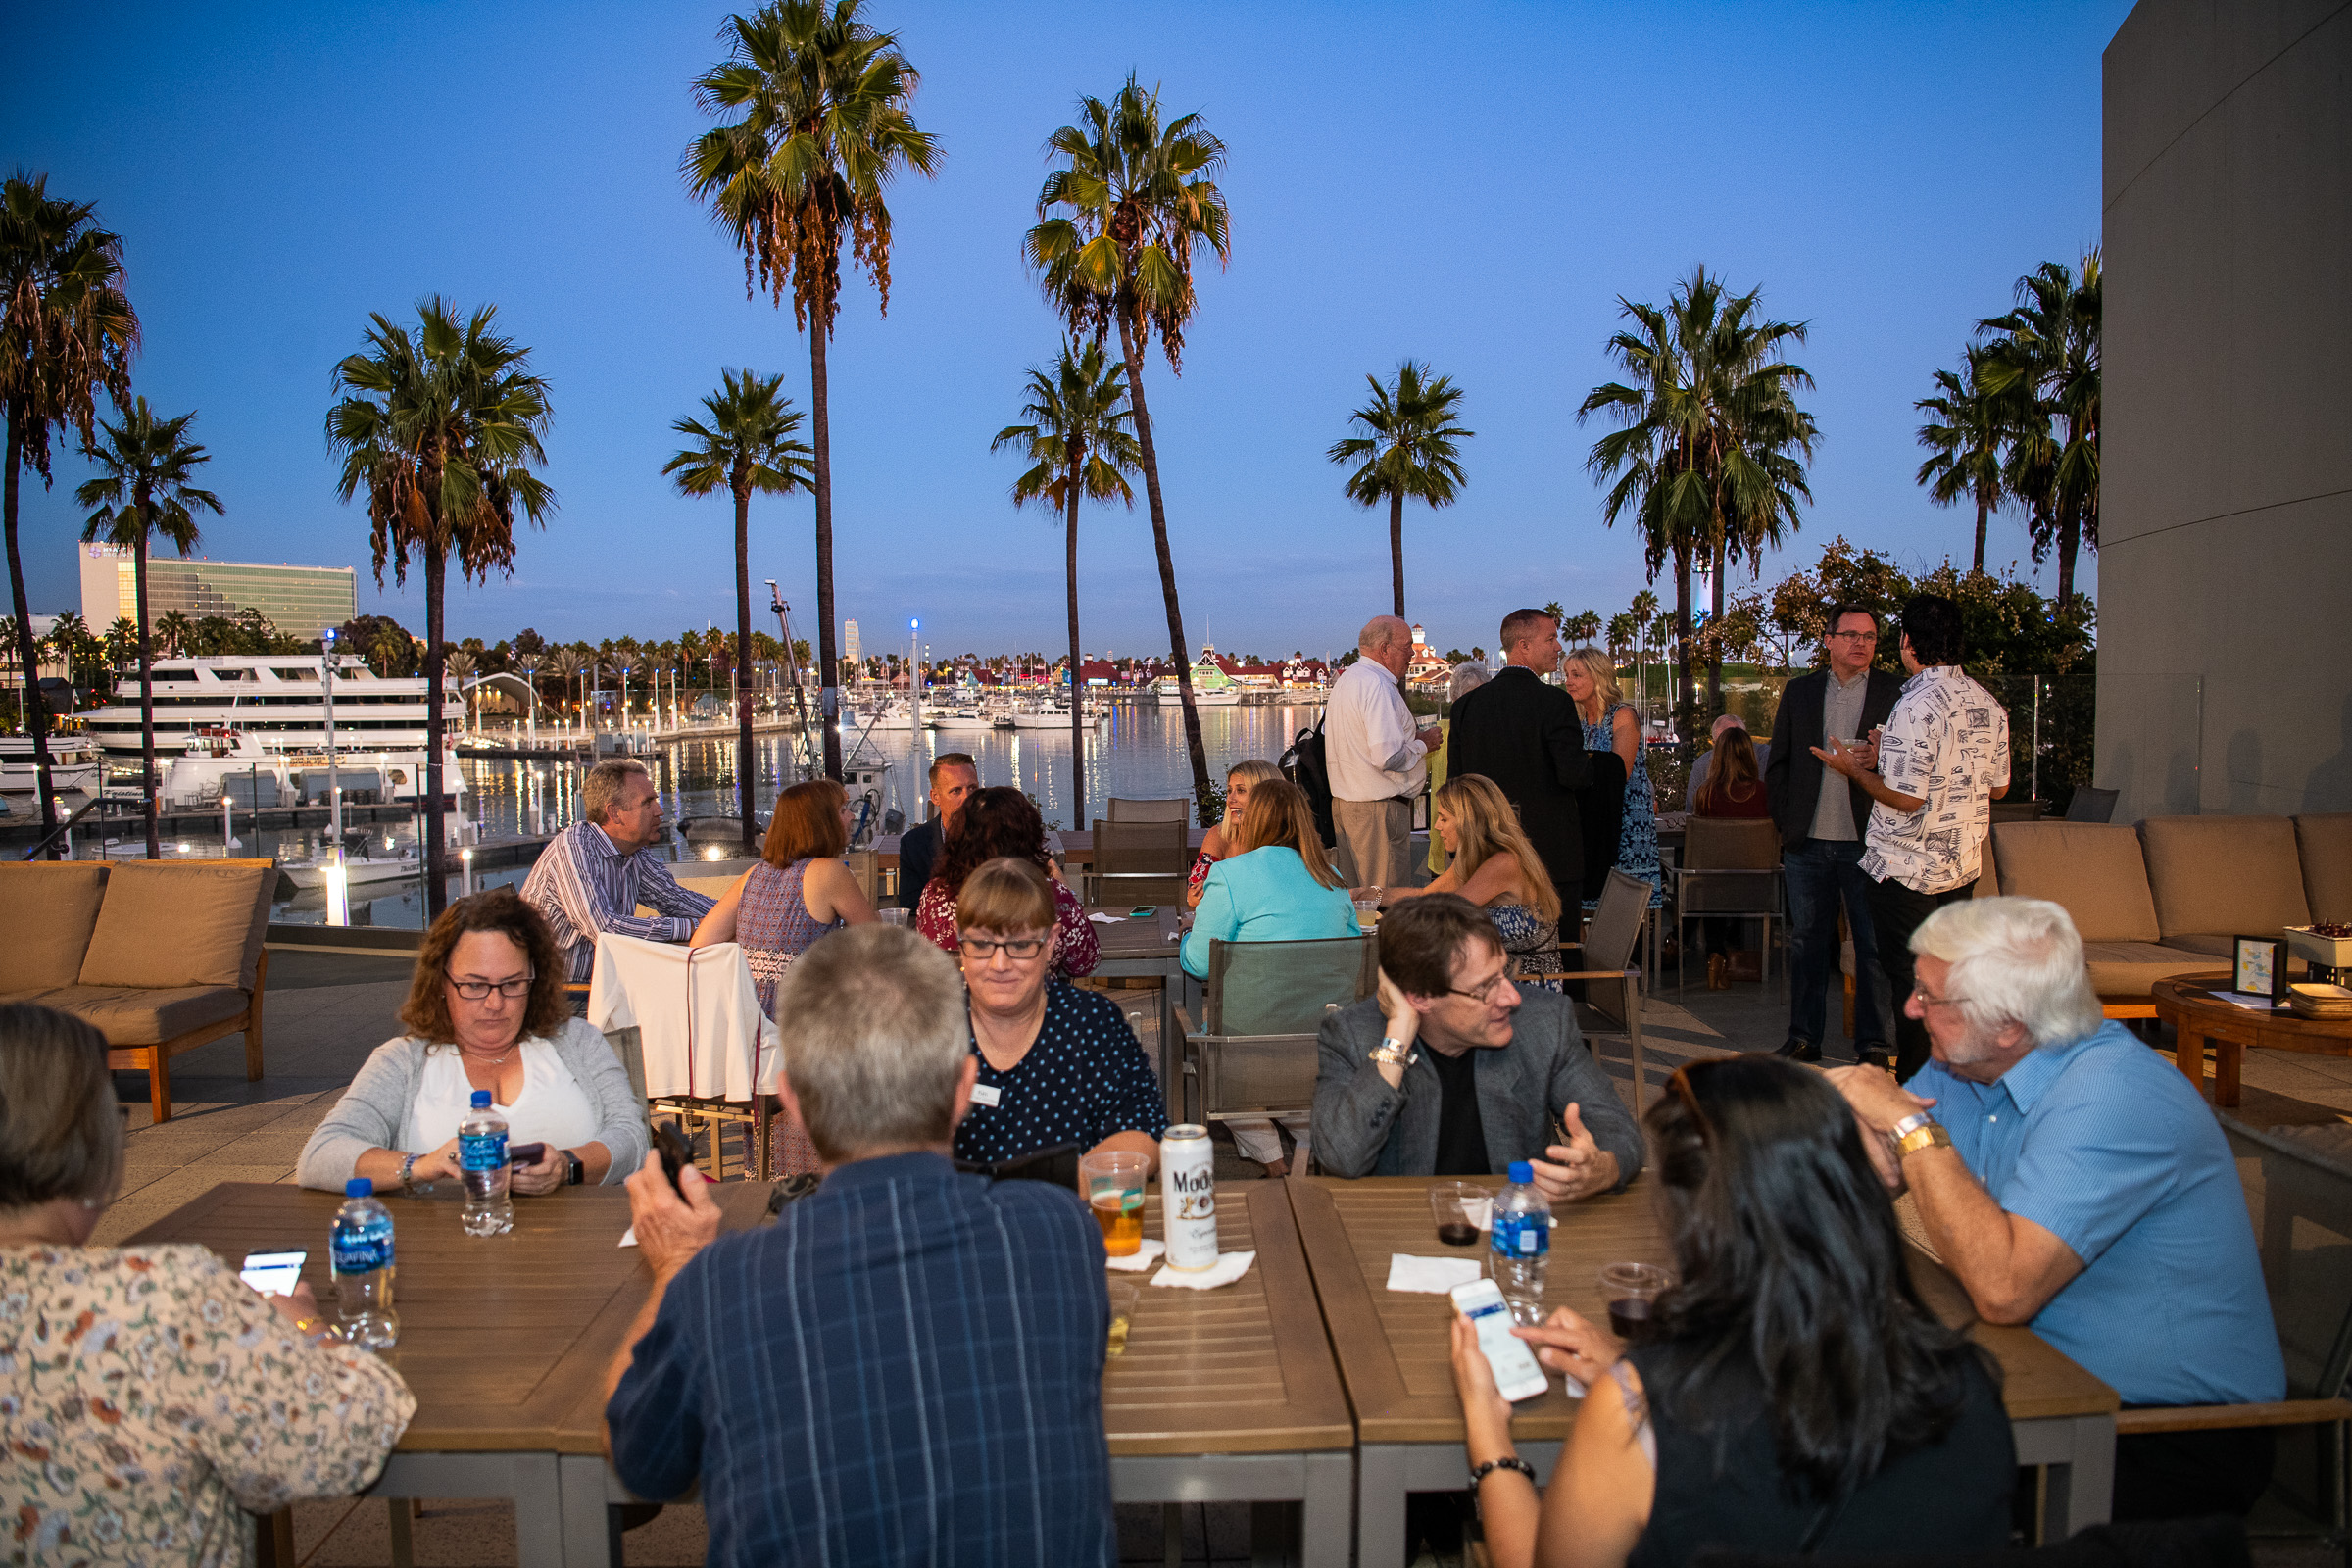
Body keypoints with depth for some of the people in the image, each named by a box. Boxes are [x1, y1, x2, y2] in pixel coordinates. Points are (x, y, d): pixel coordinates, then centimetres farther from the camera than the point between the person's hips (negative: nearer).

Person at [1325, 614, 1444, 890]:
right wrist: (1422, 743, -6)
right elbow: (1388, 757, -25)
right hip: (1379, 809, -10)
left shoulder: (1346, 679, 15)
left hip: (1344, 802, 10)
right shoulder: (1378, 686, -17)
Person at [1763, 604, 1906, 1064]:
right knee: (1807, 941, 11)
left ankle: (1874, 1044, 12)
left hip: (1867, 842, -3)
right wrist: (1787, 819, 5)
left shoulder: (1896, 692, 2)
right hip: (1807, 842, 3)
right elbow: (1777, 763, 13)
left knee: (1874, 947, 1)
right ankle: (1803, 1037, 22)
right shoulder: (1799, 691, 10)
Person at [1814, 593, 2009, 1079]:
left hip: (1907, 866, -8)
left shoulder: (1917, 706, -20)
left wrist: (1854, 768, -5)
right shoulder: (1988, 704, 6)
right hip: (1964, 862, 8)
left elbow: (1905, 797, -22)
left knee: (1908, 977, 2)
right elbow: (1999, 785, 14)